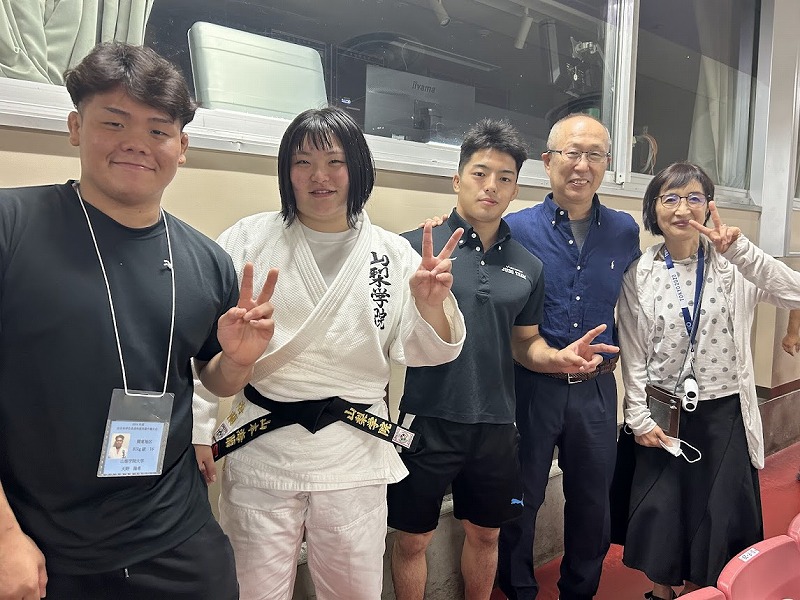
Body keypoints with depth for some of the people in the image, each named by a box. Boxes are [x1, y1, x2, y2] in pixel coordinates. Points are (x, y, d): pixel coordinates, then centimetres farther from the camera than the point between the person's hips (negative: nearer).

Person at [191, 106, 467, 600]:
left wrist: (431, 305, -18)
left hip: (355, 455, 1)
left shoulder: (393, 254, 2)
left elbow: (421, 352, 2)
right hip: (262, 450, -1)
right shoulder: (250, 239, -1)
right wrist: (198, 429, -7)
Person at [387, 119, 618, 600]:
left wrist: (559, 356, -6)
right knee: (413, 539, 13)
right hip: (427, 419, -4)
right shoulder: (416, 246, -8)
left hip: (495, 424, 5)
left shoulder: (527, 266, 7)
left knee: (486, 534, 22)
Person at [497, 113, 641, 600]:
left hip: (597, 388, 3)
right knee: (520, 501, 12)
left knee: (593, 501, 17)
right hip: (531, 386, -3)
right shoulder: (516, 228, -8)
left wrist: (613, 359, 10)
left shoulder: (625, 232, 3)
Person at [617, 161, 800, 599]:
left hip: (723, 411, 0)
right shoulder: (640, 275, -5)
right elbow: (633, 354, -4)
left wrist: (741, 250, -30)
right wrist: (640, 418, -6)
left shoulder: (732, 265, -5)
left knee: (720, 514, 10)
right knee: (661, 510, 11)